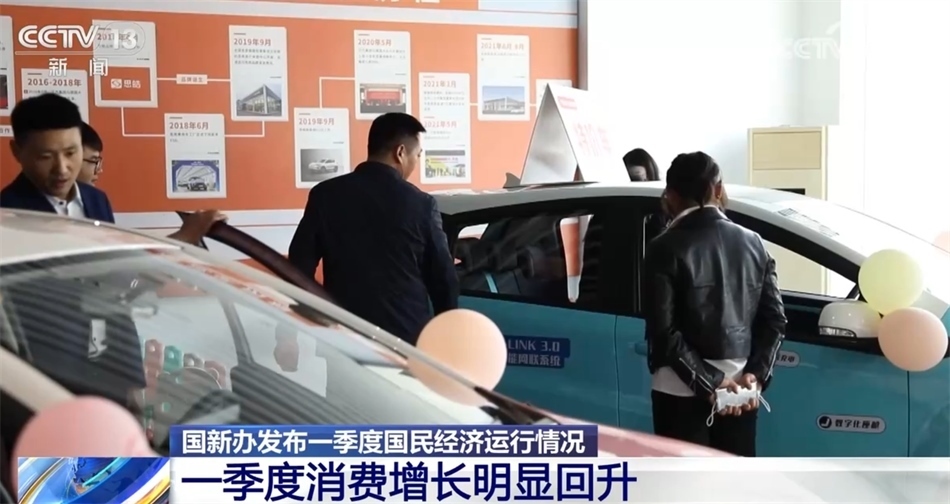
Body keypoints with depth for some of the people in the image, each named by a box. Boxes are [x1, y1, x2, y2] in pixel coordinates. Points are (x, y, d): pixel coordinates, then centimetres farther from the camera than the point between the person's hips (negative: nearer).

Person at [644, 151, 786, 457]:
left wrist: (709, 381, -13)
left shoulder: (666, 249, -9)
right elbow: (774, 320, 2)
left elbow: (664, 331, -16)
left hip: (682, 387, -5)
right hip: (740, 382, 5)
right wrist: (755, 374, -3)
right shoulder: (752, 243, 6)